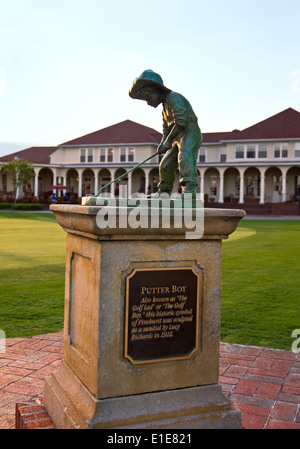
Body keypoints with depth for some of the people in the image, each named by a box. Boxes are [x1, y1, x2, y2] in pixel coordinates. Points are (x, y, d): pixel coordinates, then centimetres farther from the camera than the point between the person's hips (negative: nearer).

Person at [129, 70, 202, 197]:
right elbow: (166, 129, 22)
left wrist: (168, 141, -16)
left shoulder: (174, 97, -10)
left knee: (185, 157, -33)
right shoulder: (165, 106, 21)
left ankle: (190, 188, -45)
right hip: (178, 137, 10)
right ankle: (164, 192, 27)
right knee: (166, 165, 13)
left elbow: (181, 121, -20)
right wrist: (162, 144, 3)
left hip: (190, 133, -10)